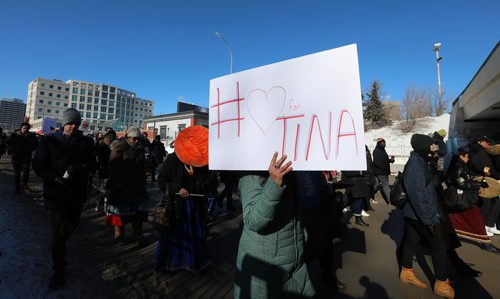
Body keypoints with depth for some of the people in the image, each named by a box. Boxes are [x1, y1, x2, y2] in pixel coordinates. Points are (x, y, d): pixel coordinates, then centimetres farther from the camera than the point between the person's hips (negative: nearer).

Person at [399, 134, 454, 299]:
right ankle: (442, 284, 23)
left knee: (411, 240, 17)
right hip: (421, 214, -9)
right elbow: (418, 194, -27)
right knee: (440, 246, 6)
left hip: (413, 212, 9)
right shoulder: (416, 165, -25)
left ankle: (407, 273, 32)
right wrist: (428, 219, -23)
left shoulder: (419, 162, 7)